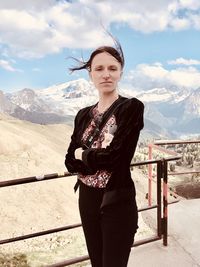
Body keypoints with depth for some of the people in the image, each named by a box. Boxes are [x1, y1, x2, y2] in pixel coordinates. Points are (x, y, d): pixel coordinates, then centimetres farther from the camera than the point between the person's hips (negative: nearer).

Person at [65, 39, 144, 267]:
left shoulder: (132, 107, -12)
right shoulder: (83, 115, 5)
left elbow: (114, 156, -22)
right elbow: (70, 161, 1)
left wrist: (83, 154, -6)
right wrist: (99, 154, -16)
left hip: (117, 202, -5)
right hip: (87, 199, 6)